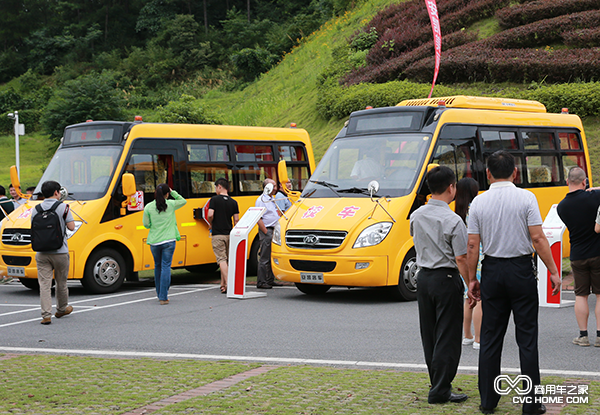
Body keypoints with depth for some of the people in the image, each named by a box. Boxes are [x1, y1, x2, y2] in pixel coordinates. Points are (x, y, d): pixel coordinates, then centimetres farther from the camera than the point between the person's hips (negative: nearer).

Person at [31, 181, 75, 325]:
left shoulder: (36, 209, 5)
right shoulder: (62, 207, -7)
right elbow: (71, 227, -8)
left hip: (42, 253, 2)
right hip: (60, 252, -2)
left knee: (44, 284, -1)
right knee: (61, 283, 16)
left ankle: (46, 315, -9)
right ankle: (62, 309, 33)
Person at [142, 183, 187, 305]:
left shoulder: (148, 207, -2)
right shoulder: (171, 205, -2)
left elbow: (146, 224, 5)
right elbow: (183, 201, 18)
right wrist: (173, 192, 14)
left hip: (154, 242, 2)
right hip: (168, 241, -2)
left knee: (157, 266, 18)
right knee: (166, 267, -2)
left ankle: (159, 294, 29)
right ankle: (163, 297, -8)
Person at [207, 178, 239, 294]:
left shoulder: (215, 199, -6)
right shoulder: (233, 202, 7)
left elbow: (210, 215, -17)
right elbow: (236, 220, 4)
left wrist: (210, 224, 4)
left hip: (218, 234, -5)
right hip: (229, 234, 5)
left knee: (222, 259, -7)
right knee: (225, 259, 15)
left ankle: (227, 283, -18)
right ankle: (223, 284, 18)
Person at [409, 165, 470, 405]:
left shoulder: (416, 216, 1)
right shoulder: (452, 221, -18)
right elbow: (461, 258, -18)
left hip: (423, 277, 7)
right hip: (446, 279, -6)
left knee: (429, 334, 15)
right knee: (447, 335, 0)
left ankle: (437, 383, 25)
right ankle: (440, 391, 0)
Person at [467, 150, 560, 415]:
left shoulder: (478, 202, 0)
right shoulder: (526, 198, -7)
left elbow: (472, 245, 0)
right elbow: (538, 238, -11)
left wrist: (472, 279, 8)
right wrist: (553, 271, -4)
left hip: (492, 270, 3)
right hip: (521, 269, -2)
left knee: (490, 338, 9)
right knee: (527, 338, 2)